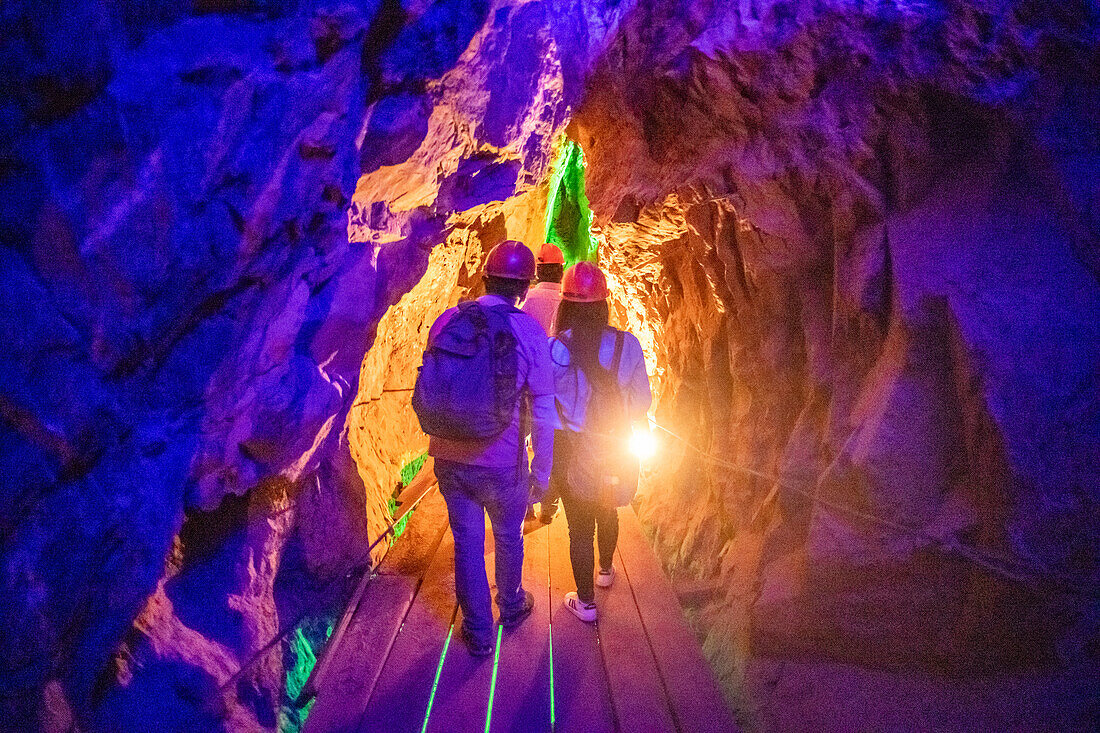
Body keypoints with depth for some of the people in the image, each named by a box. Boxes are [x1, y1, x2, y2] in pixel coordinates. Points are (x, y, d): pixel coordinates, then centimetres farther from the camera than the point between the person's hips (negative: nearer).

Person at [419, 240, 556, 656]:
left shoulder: (446, 321, -5)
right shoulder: (529, 333, -13)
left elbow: (427, 390, 6)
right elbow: (543, 413, -11)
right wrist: (541, 473, -1)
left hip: (450, 457, 2)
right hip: (503, 463, -2)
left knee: (467, 542, 17)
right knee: (508, 539, 22)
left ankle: (478, 632, 31)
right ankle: (511, 608, 46)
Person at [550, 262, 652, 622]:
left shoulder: (551, 349, -19)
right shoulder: (627, 344, -13)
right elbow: (642, 401, -3)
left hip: (571, 452, -3)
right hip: (615, 450, 3)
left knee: (580, 525, 14)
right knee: (607, 511, 29)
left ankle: (586, 602, 27)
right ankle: (606, 570, 52)